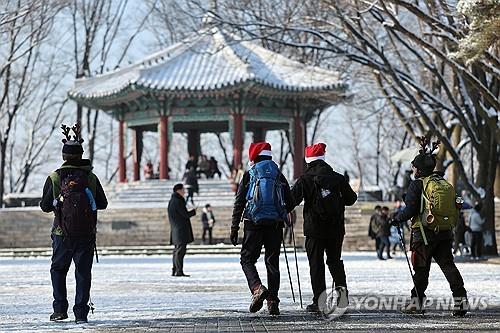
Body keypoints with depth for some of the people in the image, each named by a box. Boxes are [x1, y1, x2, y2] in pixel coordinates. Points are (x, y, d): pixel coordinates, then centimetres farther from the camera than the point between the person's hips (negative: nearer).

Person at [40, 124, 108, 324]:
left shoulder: (54, 178, -5)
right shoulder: (91, 178, -2)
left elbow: (45, 206, 0)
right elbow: (102, 204, 5)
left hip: (63, 234, 0)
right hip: (87, 234, 0)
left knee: (58, 270, 16)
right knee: (83, 273, 6)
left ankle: (60, 309, 8)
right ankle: (81, 313, 2)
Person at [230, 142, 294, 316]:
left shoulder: (249, 175, 0)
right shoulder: (279, 176, 9)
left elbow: (239, 203, -3)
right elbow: (290, 203, 11)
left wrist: (234, 228, 0)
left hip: (254, 224, -3)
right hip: (275, 224, 3)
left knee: (247, 259, 6)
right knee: (272, 262, 8)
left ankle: (257, 288, -19)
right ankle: (273, 301, 4)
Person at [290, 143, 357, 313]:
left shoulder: (305, 179, -7)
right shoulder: (338, 178, 3)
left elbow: (292, 199, -13)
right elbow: (351, 199, 7)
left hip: (314, 228, -3)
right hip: (336, 228, 3)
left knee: (316, 263, 3)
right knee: (335, 259, 18)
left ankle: (318, 301, -1)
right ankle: (341, 285, -7)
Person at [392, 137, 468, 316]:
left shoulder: (417, 184, -8)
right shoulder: (446, 184, 11)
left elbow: (411, 209, -13)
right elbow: (454, 207, 16)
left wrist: (397, 219, 1)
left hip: (424, 233, -5)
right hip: (445, 233, 5)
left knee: (421, 268, 4)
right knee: (448, 264, 4)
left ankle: (417, 301, 11)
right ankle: (460, 297, -8)